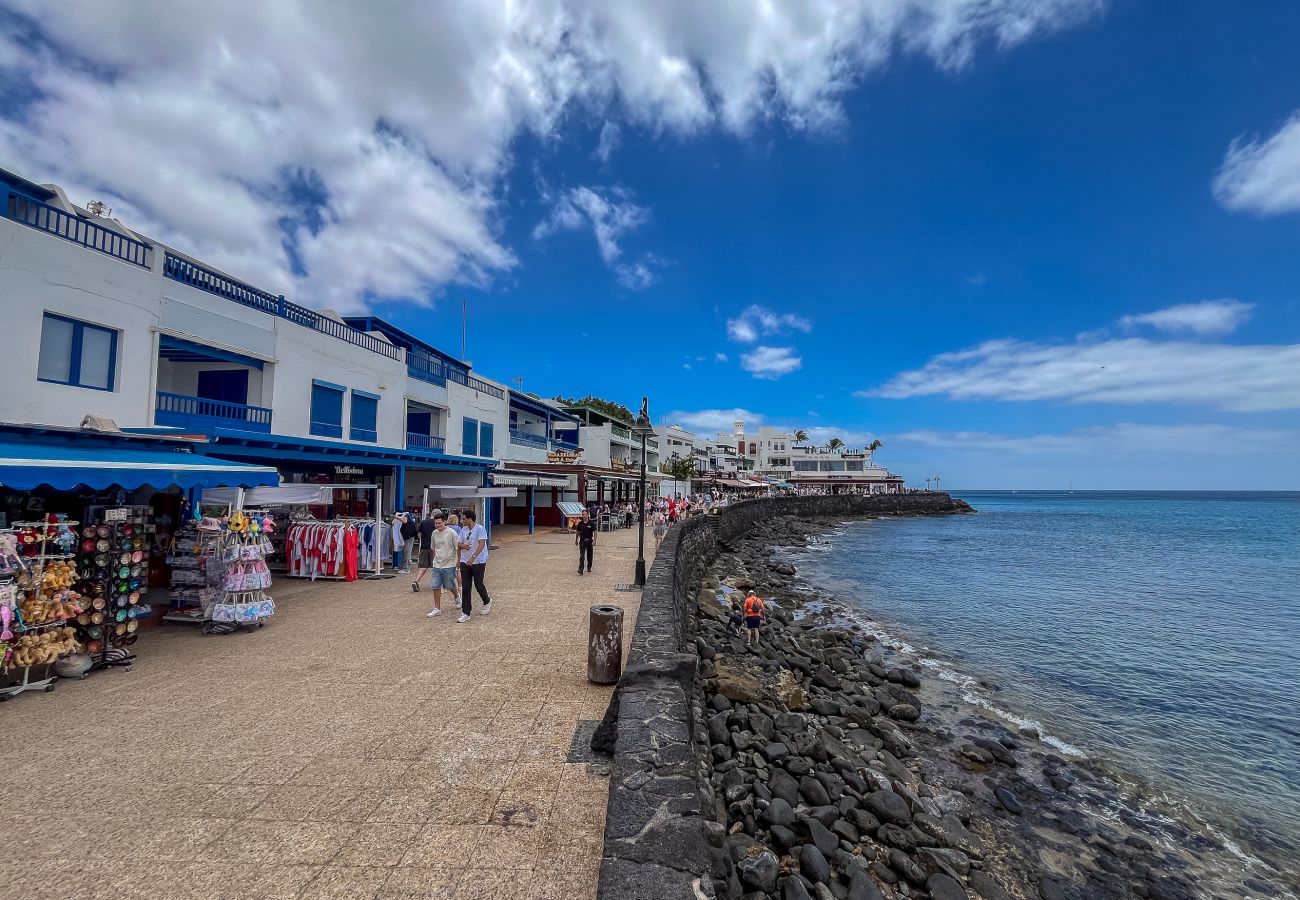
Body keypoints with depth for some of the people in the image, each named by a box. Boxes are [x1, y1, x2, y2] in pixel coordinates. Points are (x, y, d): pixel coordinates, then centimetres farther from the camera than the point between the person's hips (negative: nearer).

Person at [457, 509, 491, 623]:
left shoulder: (480, 529, -12)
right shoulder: (464, 530, 9)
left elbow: (481, 544, -21)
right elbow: (459, 544, 14)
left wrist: (473, 557, -30)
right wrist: (463, 546, -11)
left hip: (478, 562, -6)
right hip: (464, 562, 6)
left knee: (478, 585, 5)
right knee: (465, 588, 4)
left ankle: (487, 602, 34)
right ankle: (465, 613, 9)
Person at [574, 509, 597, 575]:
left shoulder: (591, 523, -5)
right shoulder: (580, 524, 1)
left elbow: (594, 532, -5)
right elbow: (577, 532, 11)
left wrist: (594, 541, -13)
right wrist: (576, 540, 14)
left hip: (589, 541, 0)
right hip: (582, 541, 0)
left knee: (589, 556, 11)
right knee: (581, 556, -9)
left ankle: (589, 567, 31)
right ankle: (580, 570, -15)